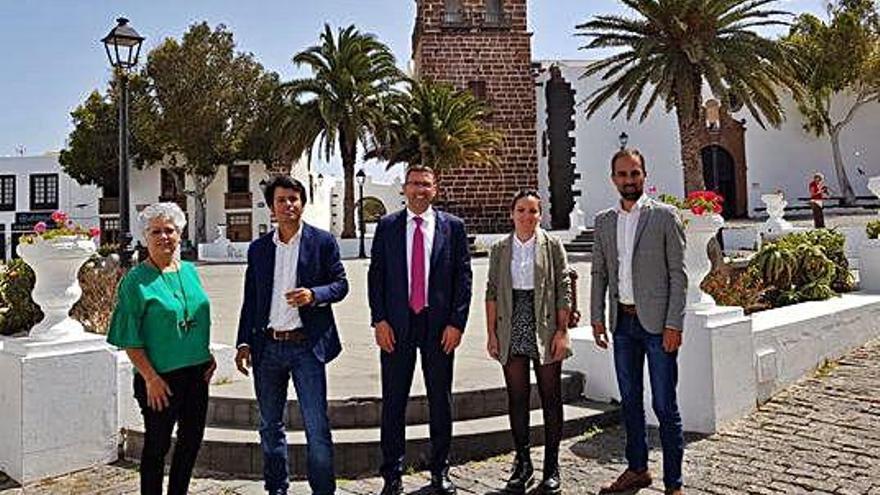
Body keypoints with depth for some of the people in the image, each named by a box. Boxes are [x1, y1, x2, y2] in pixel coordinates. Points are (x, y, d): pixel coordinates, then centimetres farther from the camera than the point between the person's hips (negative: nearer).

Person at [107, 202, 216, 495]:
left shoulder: (189, 271, 8)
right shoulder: (135, 280, -10)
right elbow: (130, 340, -11)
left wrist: (207, 355, 8)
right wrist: (150, 378, -15)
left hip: (196, 372, 6)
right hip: (161, 377, -6)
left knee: (192, 439, 15)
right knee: (158, 445, 7)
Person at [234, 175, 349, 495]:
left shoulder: (322, 242, 0)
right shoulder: (258, 248, 10)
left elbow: (341, 284, 1)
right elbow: (250, 299, 12)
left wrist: (314, 295, -18)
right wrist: (244, 342, 6)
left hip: (306, 345, -4)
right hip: (267, 347, 4)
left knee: (317, 427, -2)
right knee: (270, 426, 15)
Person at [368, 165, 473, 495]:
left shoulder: (453, 226, 4)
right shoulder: (387, 226, 6)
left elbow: (464, 276, 1)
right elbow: (375, 275, 4)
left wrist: (456, 323, -5)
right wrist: (379, 320, -4)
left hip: (440, 325, 0)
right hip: (396, 325, 0)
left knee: (440, 401, 10)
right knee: (393, 402, 6)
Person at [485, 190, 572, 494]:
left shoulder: (552, 246, 2)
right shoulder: (500, 249, 8)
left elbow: (564, 290, -1)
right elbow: (492, 292, 7)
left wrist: (562, 331, -7)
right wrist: (491, 333, 1)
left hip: (545, 330, -2)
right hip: (512, 331, 2)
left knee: (551, 398, 5)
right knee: (517, 398, 7)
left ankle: (551, 467, 17)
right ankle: (523, 464, 21)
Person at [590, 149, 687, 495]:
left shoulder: (664, 216, -3)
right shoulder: (604, 221, 10)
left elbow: (678, 274, -6)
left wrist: (674, 324, -12)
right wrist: (597, 317, 7)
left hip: (657, 322, -5)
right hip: (622, 322, 5)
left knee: (665, 406, -1)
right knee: (629, 401, 14)